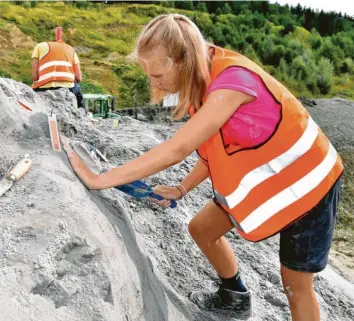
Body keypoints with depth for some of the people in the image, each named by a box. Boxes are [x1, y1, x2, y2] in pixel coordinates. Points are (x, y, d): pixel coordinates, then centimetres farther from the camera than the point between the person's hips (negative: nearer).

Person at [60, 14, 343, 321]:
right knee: (202, 228, 13)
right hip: (258, 176, 8)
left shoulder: (232, 79, -33)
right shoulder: (205, 77, -6)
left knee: (296, 284, 4)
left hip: (305, 182, -8)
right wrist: (182, 189, -4)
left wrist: (99, 180, -34)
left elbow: (177, 149, -39)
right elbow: (214, 145, 3)